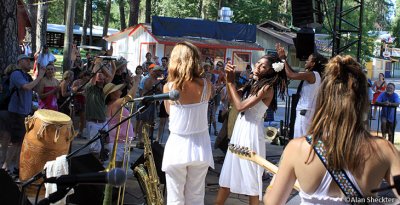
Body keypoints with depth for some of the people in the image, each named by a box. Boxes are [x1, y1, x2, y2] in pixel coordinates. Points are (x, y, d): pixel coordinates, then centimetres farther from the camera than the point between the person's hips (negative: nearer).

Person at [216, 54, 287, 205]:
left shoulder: (267, 87, -14)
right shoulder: (253, 83, 11)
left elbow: (240, 106, -19)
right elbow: (233, 100, 8)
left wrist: (231, 82, -11)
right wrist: (229, 78, -2)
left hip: (251, 131, -8)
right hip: (240, 129, 8)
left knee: (251, 175, 3)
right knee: (229, 171, 15)